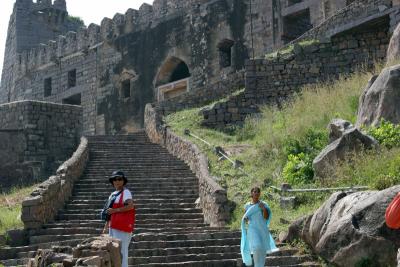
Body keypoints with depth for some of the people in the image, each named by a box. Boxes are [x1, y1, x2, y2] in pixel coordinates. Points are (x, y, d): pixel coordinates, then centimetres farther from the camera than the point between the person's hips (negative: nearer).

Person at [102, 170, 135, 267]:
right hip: (113, 227, 9)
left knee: (121, 250, -11)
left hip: (122, 227, -9)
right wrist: (106, 227, 21)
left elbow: (131, 206, -22)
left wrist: (115, 210, -19)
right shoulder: (112, 195, 19)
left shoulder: (126, 192, -6)